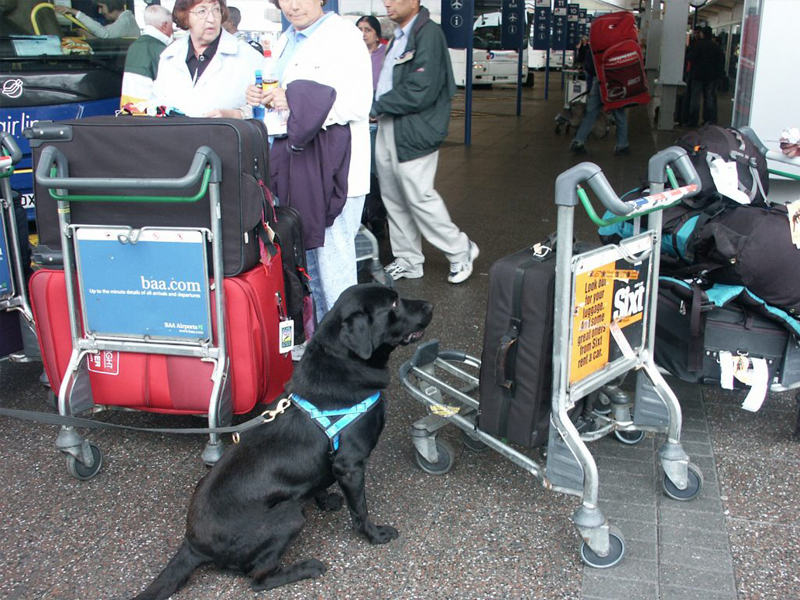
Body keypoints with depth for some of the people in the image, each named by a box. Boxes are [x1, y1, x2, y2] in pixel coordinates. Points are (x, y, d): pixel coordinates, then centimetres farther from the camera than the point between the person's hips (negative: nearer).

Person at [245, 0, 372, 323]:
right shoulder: (285, 42, 20)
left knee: (332, 251, -8)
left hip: (332, 160, -8)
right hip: (294, 159, 8)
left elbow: (358, 101, -16)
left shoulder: (343, 35, -6)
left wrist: (295, 100, -22)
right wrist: (265, 98, 5)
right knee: (305, 249, 12)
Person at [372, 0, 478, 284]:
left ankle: (460, 251, 14)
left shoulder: (428, 34, -15)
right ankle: (408, 261, 25)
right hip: (389, 128, 9)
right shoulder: (400, 35, 15)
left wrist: (377, 106, -14)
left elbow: (419, 92, -21)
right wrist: (377, 105, -1)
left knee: (419, 196, -5)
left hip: (414, 131, -9)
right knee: (393, 197, 13)